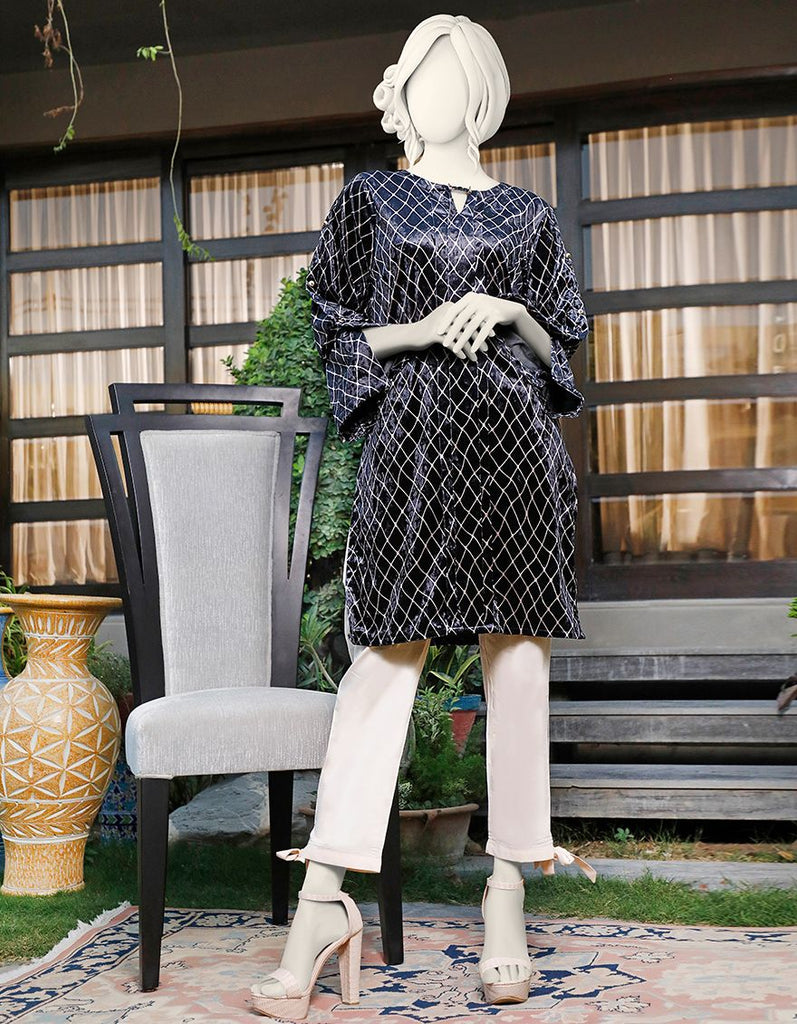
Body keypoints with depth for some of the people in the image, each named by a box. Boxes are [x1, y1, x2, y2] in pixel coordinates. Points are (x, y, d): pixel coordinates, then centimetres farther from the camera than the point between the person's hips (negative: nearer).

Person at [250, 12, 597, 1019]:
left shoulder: (528, 215, 17)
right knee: (385, 652, -9)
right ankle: (325, 898, -6)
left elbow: (563, 342, 16)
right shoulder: (369, 200, 14)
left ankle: (507, 892, 8)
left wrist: (511, 315, -3)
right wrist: (427, 328, -7)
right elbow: (339, 329, 9)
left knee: (517, 651, -1)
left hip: (515, 438, 2)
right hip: (415, 435, -2)